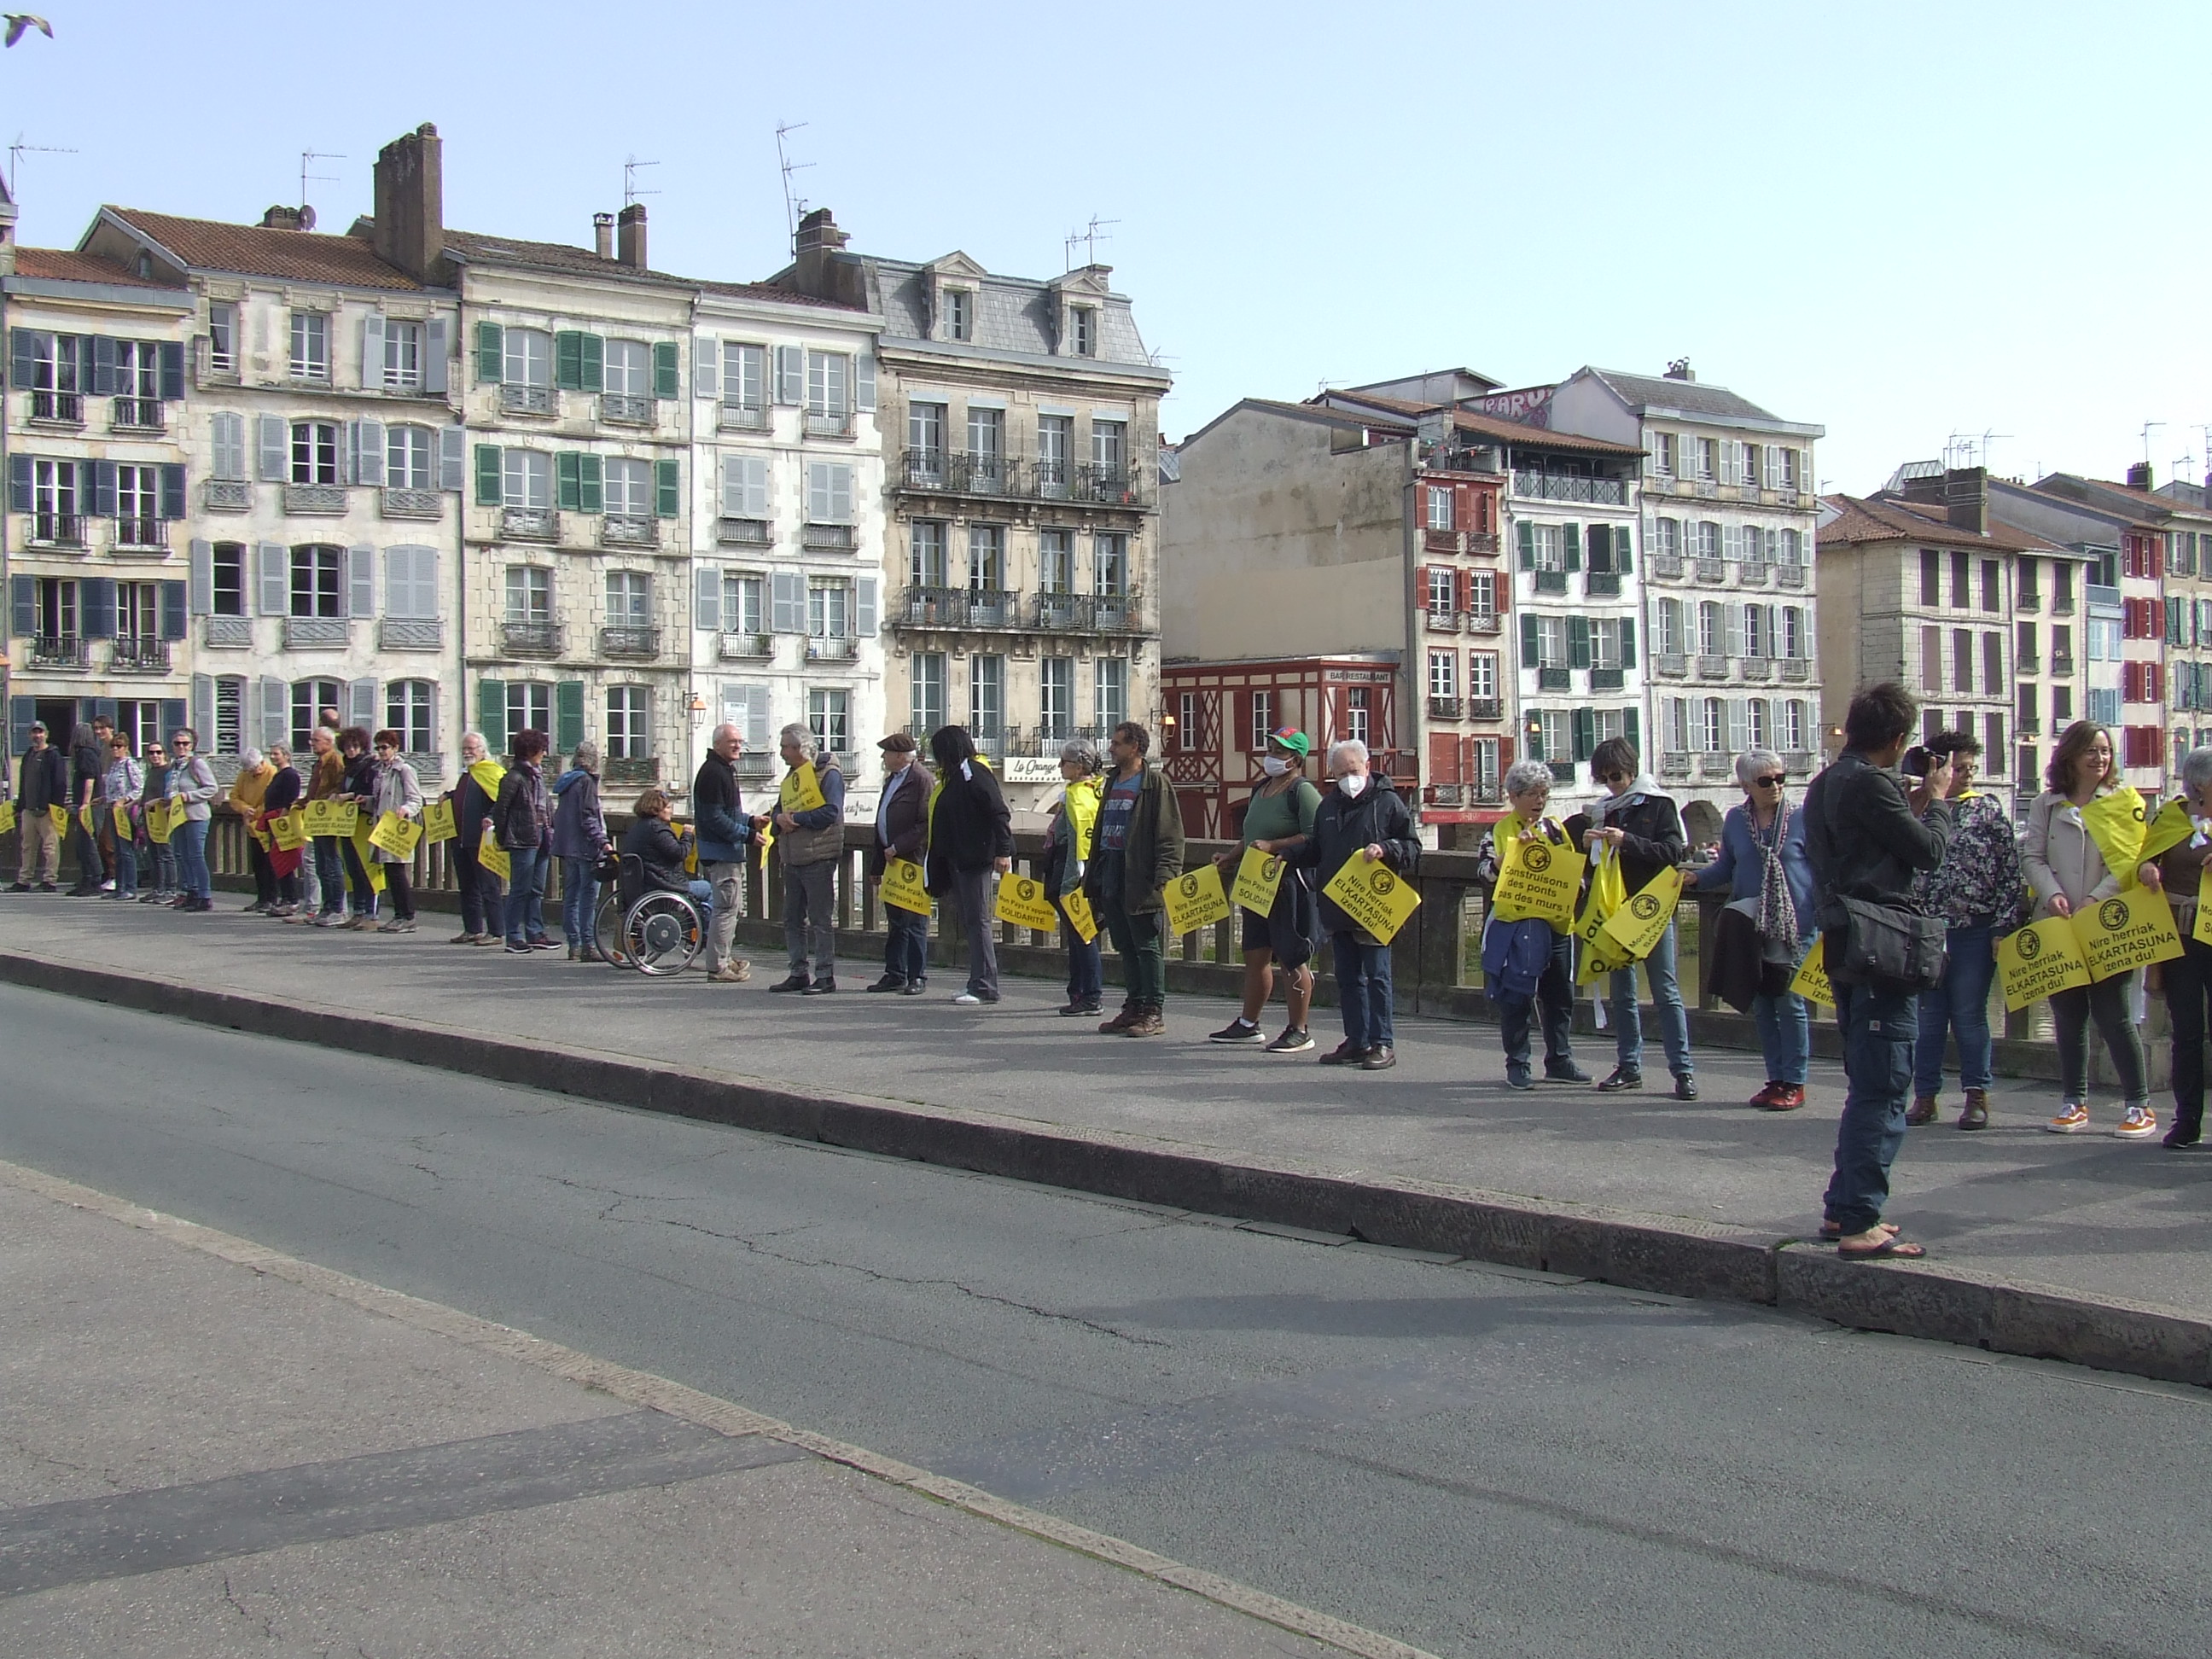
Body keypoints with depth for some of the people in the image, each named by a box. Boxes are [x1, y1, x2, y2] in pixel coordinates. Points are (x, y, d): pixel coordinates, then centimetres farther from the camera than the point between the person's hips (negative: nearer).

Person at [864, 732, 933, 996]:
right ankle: (894, 974, 17)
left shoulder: (922, 779, -11)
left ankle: (917, 977, 2)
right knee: (895, 921, 12)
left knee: (914, 922, -3)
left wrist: (898, 848, -19)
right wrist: (876, 865, 19)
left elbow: (926, 824, -17)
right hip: (891, 860, 9)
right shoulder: (892, 779, 19)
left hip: (912, 862, -9)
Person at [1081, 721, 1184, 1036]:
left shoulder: (1155, 783, -7)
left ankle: (1155, 1011, -1)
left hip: (1140, 877, -8)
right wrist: (1092, 875, 19)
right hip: (1111, 876, 8)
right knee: (1125, 947, 11)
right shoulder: (1113, 783, 18)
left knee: (1148, 946, -4)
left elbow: (1170, 834, -12)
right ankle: (1134, 1007, 18)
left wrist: (1163, 876, -21)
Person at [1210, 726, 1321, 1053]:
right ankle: (1247, 1024, 25)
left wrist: (1273, 847, -24)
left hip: (1292, 883, -9)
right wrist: (1231, 857, 14)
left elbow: (1315, 838, -21)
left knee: (1291, 958, -4)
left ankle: (1298, 1032, 3)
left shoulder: (1303, 790, -11)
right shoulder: (1261, 789, 17)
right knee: (1255, 954, 14)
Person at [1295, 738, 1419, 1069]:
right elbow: (1313, 850, 25)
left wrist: (1385, 849, -22)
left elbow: (1412, 848, -5)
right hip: (1337, 907, 7)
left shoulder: (1388, 802, -4)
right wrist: (1285, 857, 10)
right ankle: (1357, 1041, 17)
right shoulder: (1327, 806, 15)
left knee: (1376, 976, -4)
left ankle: (1383, 1044, 0)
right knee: (1348, 978, 10)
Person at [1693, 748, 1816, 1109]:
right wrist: (1695, 878, -5)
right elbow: (1726, 868, 12)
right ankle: (1776, 1078, 19)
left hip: (1795, 925, -3)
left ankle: (1794, 1083, 7)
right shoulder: (1735, 821, 5)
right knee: (1762, 1006, 8)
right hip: (1749, 927, 4)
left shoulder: (1801, 820, -3)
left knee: (1790, 1002, -2)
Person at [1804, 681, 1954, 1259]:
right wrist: (1936, 800, 4)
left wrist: (1912, 807, 15)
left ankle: (1842, 1209, 22)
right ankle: (1860, 1222, -10)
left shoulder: (1825, 783, 15)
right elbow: (1929, 852, -12)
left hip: (1843, 944, 10)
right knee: (1883, 1089, -8)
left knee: (1867, 1083, 18)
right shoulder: (1872, 784, -15)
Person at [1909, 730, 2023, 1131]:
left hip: (1975, 932, -1)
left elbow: (2011, 875, 1)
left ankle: (1976, 1096, 14)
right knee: (1927, 1016, 5)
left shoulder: (1990, 811, 3)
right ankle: (1925, 1096, 14)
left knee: (1969, 1015, 4)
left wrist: (2003, 928, -5)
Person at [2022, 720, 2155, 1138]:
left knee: (2113, 1014, -5)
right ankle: (2074, 1102, 15)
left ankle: (2139, 1105, 4)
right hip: (2058, 926, 3)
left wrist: (2096, 899, -16)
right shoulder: (2047, 804, 10)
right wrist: (2052, 894, -13)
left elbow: (2131, 860, -4)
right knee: (2067, 1016, 6)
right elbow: (2032, 856, 4)